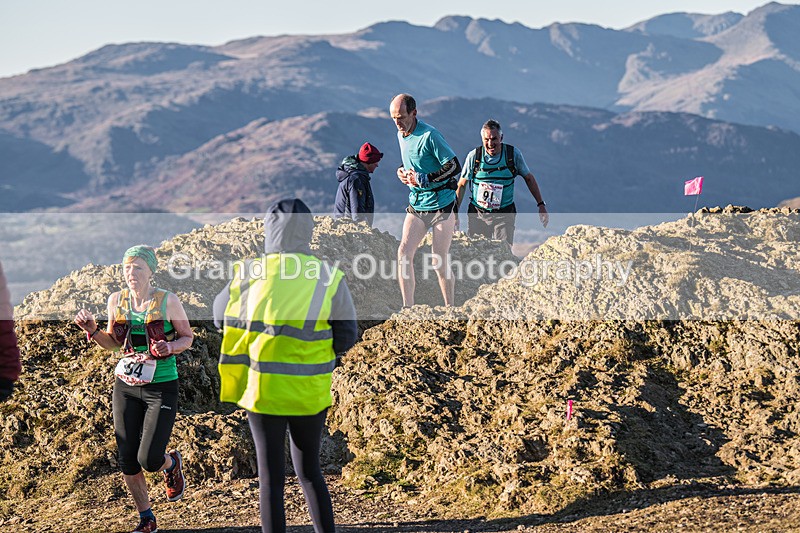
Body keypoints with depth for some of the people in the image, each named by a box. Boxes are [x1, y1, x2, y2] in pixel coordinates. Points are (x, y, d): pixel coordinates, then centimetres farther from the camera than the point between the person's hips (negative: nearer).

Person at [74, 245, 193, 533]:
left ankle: (172, 464, 28)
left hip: (161, 387, -4)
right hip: (126, 387, 4)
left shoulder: (168, 301, -9)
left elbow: (187, 336, 3)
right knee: (127, 460, 3)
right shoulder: (116, 301, 2)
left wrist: (170, 347, -18)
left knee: (149, 460, -10)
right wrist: (92, 329, -4)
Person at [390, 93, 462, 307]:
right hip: (416, 205, 7)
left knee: (439, 261, -3)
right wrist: (402, 171, 3)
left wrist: (424, 179, -24)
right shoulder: (400, 135, 8)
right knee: (403, 253, -7)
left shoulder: (429, 135, -17)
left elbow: (455, 167, -18)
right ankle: (408, 307, -2)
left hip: (441, 205, -7)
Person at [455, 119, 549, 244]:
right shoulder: (474, 156, -6)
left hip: (504, 216, -1)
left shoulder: (513, 154, -5)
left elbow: (529, 178, 9)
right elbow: (462, 185, 4)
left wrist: (541, 204, 9)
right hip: (478, 215, 1)